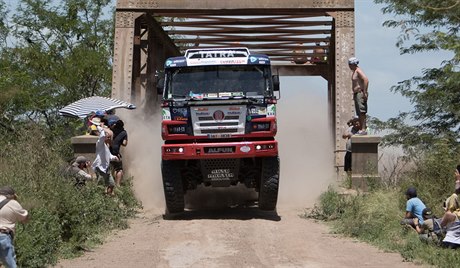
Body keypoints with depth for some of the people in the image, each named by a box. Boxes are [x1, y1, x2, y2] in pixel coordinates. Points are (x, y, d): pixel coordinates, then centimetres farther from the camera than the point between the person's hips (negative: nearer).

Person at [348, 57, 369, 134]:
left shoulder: (358, 71, -11)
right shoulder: (354, 72, 19)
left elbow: (366, 80, -23)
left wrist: (365, 92, -26)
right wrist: (354, 93, 25)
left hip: (361, 93, -10)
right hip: (356, 94, 10)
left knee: (362, 112, -14)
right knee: (359, 113, 8)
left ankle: (363, 130, -17)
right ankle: (362, 129, 9)